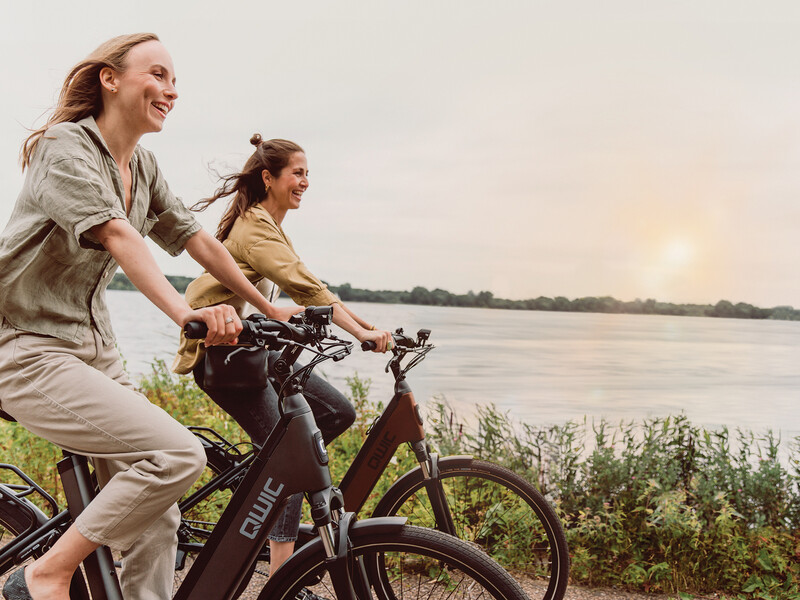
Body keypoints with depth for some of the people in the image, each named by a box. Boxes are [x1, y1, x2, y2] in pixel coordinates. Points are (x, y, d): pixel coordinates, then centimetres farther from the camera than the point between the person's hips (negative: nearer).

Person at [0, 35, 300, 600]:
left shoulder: (143, 165, 10)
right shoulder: (66, 145, -13)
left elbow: (199, 240, 13)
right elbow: (120, 237, -30)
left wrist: (270, 308, 12)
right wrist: (186, 312, -43)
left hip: (94, 346, 8)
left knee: (158, 516, 0)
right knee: (179, 454, -22)